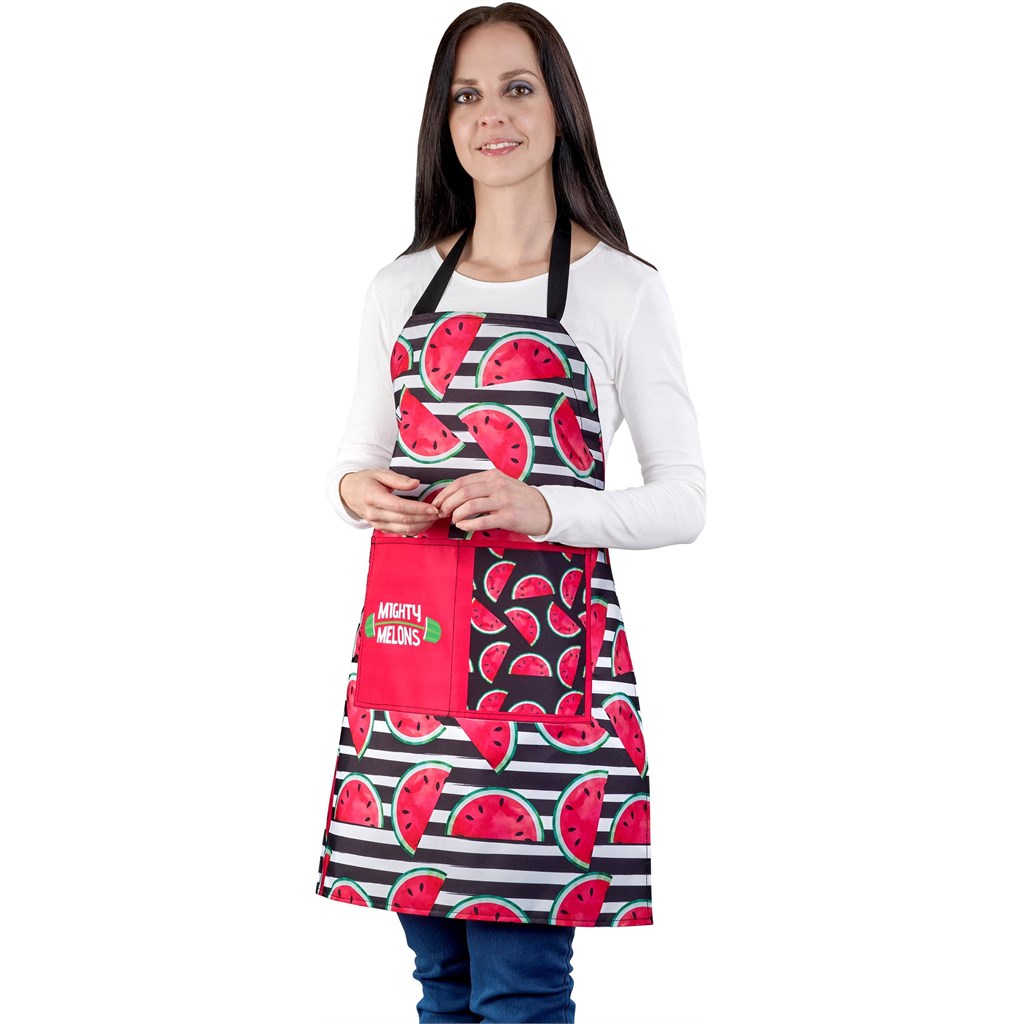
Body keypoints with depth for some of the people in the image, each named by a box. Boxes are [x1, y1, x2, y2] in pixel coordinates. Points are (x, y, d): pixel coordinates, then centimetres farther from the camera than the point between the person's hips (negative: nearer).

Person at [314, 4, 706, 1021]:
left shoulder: (624, 289, 1)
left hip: (543, 646, -4)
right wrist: (354, 492, -4)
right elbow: (356, 460, 20)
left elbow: (682, 501, 0)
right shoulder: (400, 287, 13)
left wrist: (543, 508, -16)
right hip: (408, 637, 4)